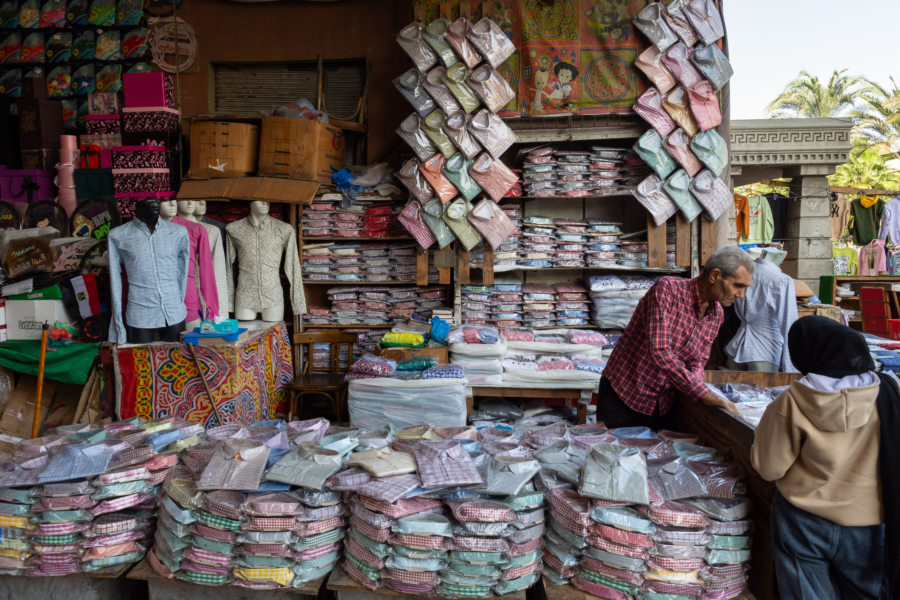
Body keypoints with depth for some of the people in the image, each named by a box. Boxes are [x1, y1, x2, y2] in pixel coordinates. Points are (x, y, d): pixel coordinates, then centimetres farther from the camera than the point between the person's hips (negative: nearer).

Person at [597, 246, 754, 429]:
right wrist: (701, 393, -30)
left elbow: (697, 361, 7)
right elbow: (659, 350, -30)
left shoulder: (717, 314, 1)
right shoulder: (667, 288, -21)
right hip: (623, 395, -6)